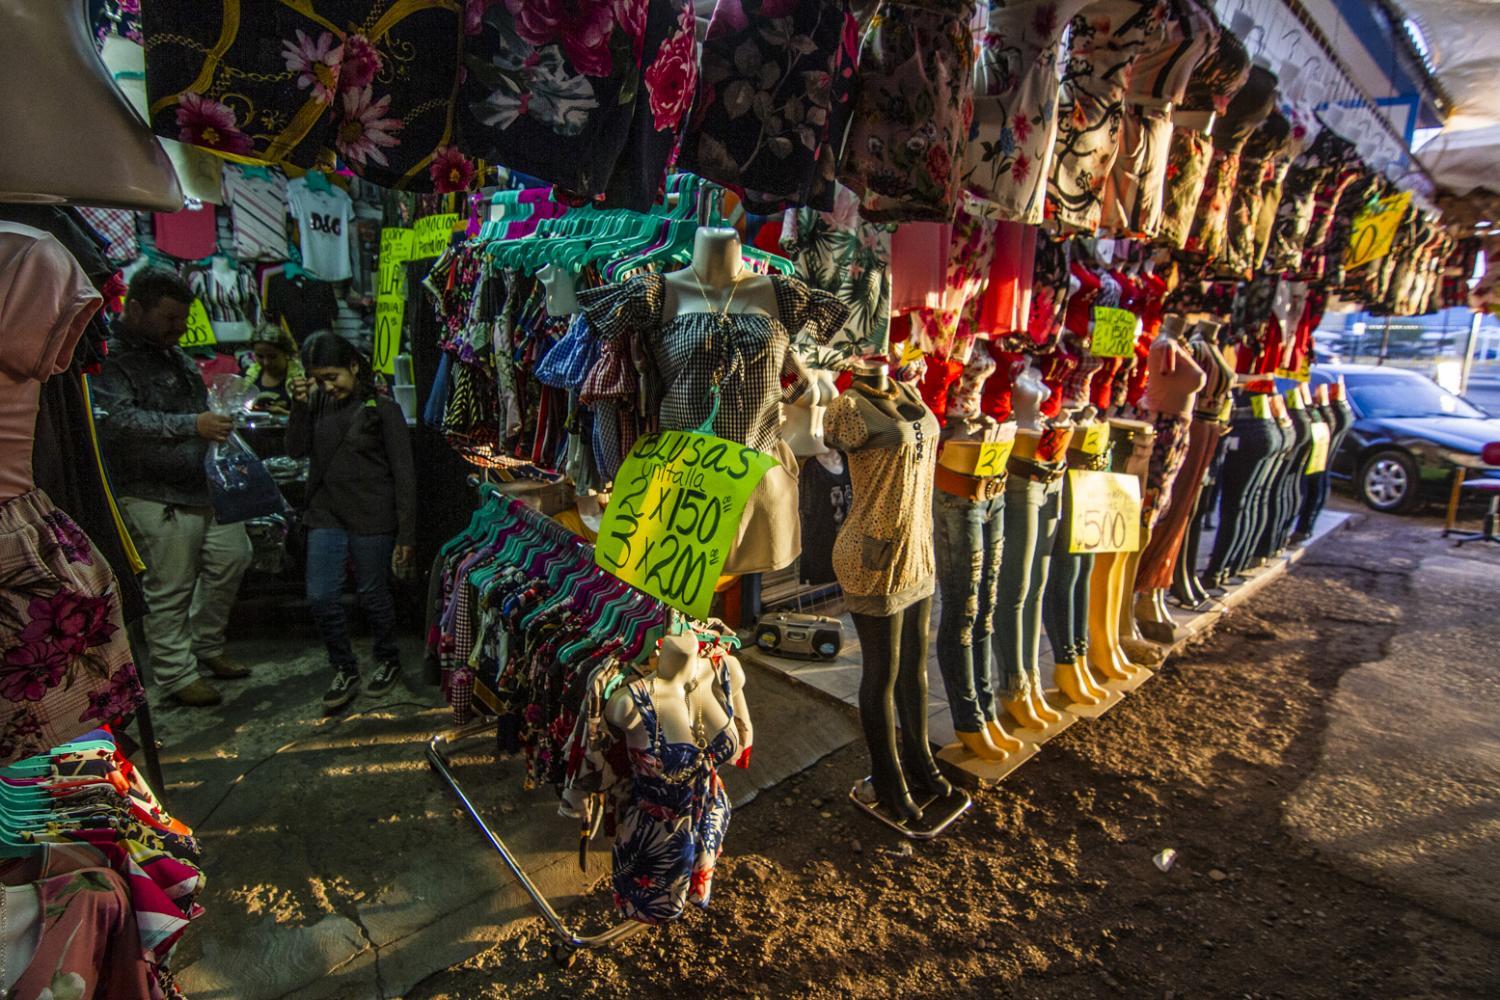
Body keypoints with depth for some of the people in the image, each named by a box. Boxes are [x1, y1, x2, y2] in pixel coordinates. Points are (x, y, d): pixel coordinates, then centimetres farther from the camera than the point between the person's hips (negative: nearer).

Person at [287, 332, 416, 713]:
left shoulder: (382, 409, -8)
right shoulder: (318, 402, 7)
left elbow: (403, 473, -9)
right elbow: (296, 450, 4)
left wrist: (405, 534, -11)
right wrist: (300, 406, -10)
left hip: (371, 518, -4)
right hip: (326, 514, 5)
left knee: (372, 595, 7)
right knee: (320, 597, 2)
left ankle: (388, 661, 30)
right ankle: (345, 671, 20)